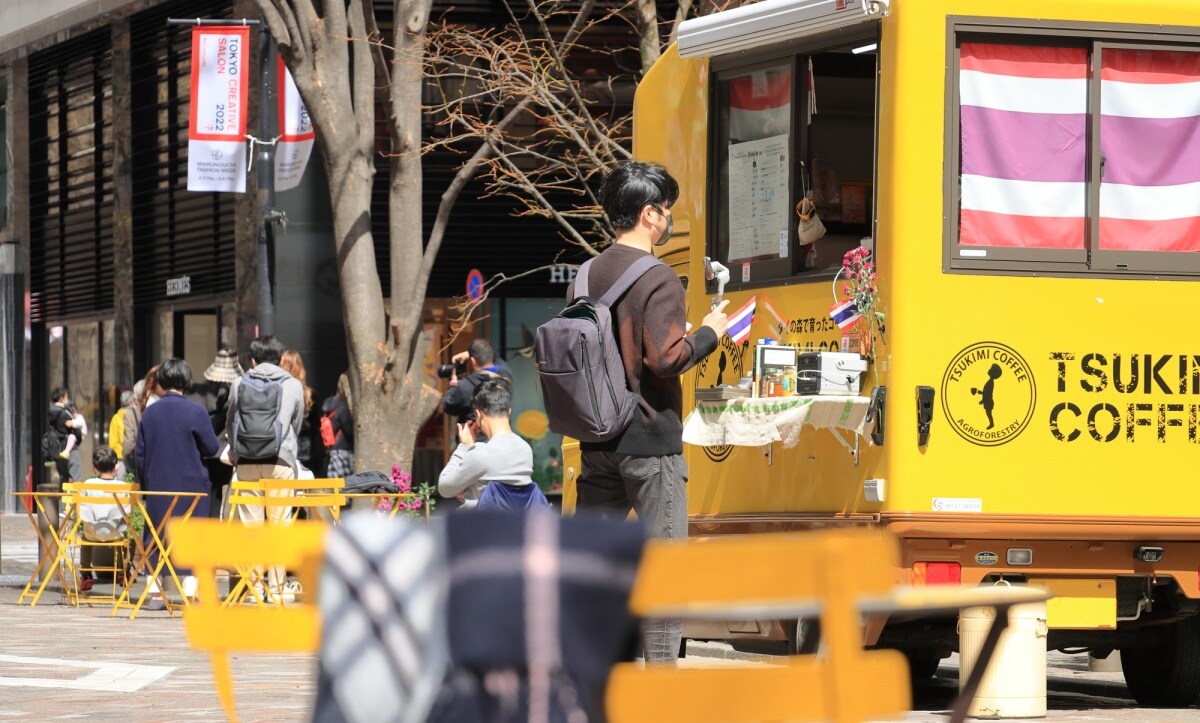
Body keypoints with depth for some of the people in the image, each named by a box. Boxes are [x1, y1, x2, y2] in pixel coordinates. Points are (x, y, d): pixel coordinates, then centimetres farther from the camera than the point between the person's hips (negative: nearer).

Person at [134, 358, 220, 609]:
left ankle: (154, 592, 8)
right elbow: (211, 447, -4)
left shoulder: (149, 413, 2)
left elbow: (139, 453, 6)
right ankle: (191, 591, -4)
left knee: (155, 537, 9)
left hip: (157, 485, 3)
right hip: (191, 484, -3)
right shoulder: (195, 412, -9)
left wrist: (145, 482, 16)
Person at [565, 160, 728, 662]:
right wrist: (708, 333, -6)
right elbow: (666, 358, -21)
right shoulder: (657, 280, -14)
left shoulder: (585, 278, 9)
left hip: (597, 440, 7)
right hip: (649, 441, -7)